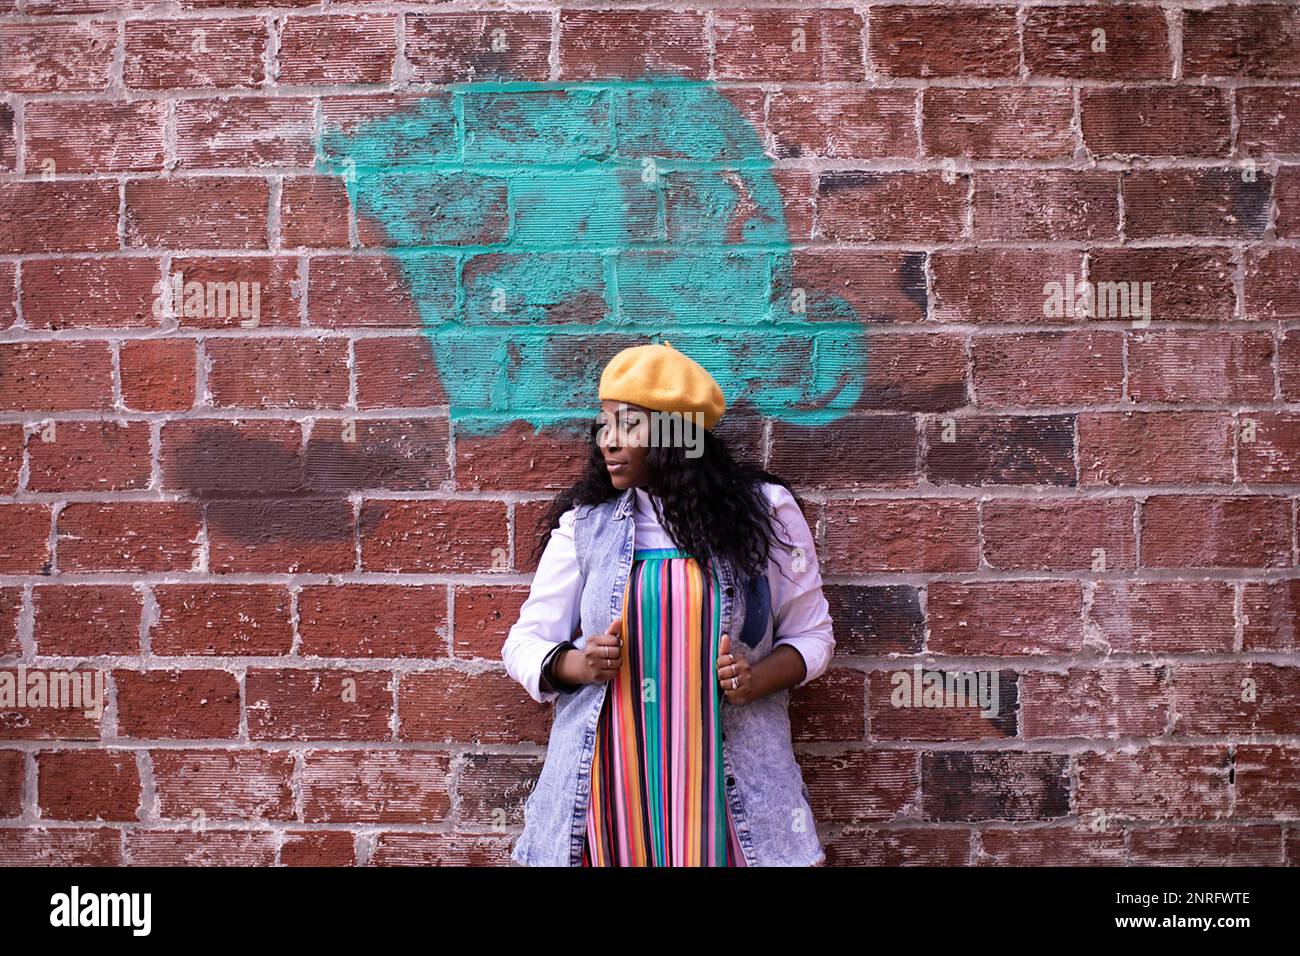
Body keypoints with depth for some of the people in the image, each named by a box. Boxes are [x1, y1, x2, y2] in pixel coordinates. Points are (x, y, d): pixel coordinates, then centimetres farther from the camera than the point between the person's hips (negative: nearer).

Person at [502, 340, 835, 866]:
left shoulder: (763, 512, 0)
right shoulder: (583, 525, 2)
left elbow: (811, 635, 6)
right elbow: (525, 643, 6)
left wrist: (758, 679, -13)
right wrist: (578, 664, -15)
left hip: (725, 778, -1)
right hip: (607, 778, 1)